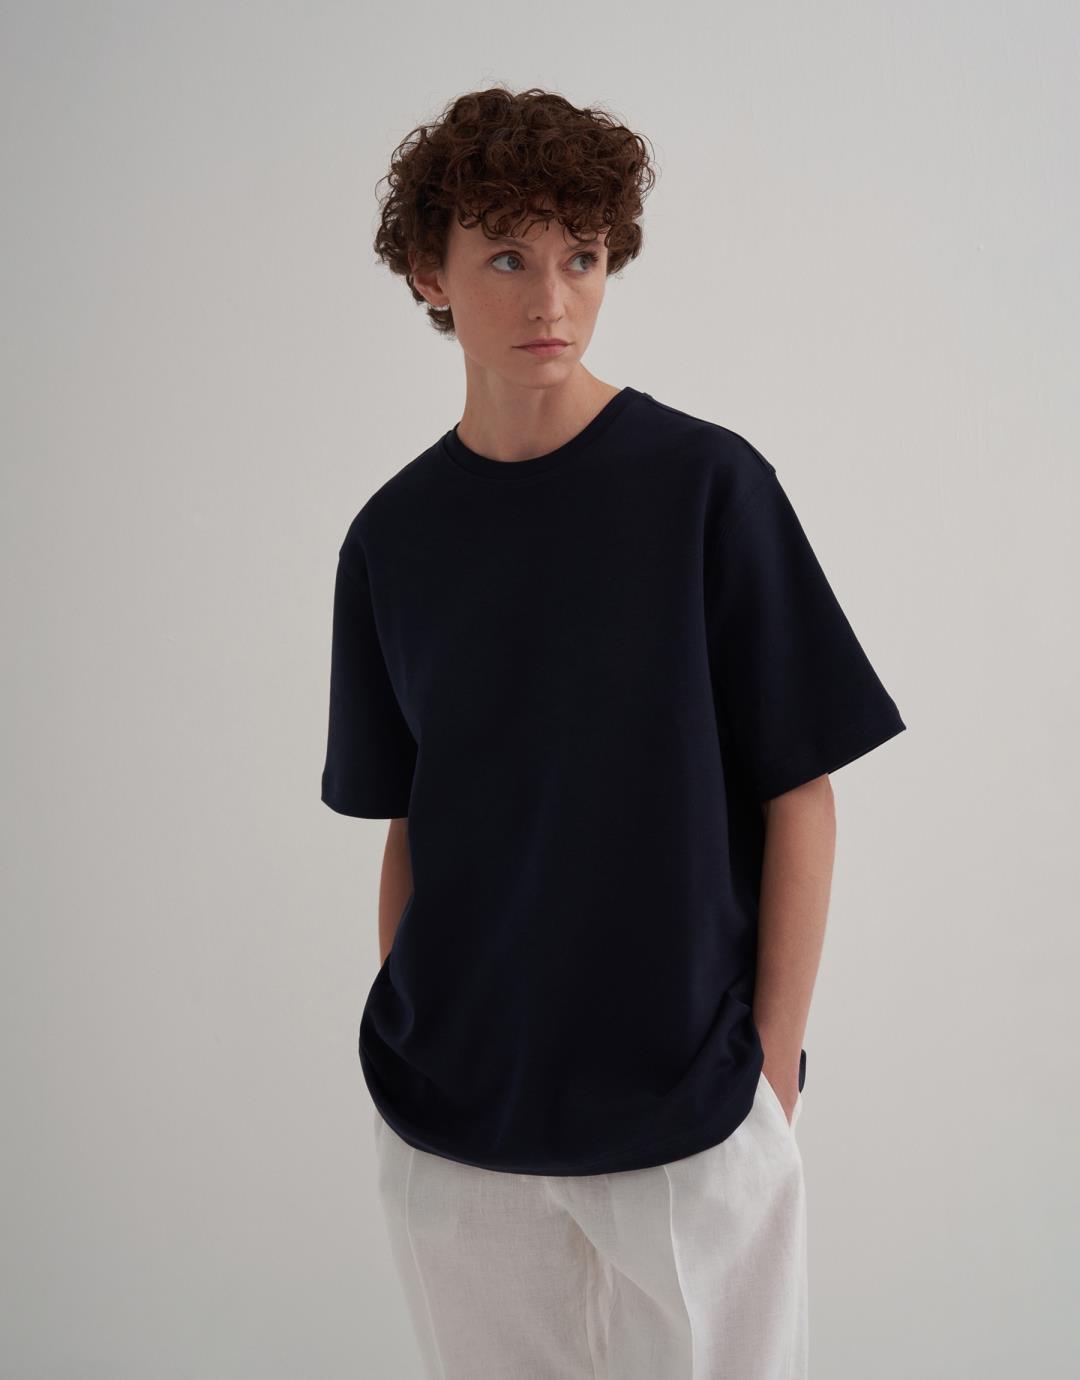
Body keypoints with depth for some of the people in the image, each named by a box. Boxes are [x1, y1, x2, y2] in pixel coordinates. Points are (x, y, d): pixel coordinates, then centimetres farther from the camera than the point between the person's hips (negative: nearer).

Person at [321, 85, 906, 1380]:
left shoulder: (706, 485, -9)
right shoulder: (392, 537, 1)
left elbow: (799, 796, -7)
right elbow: (406, 825, 7)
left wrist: (773, 1063, -8)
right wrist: (406, 1053, 4)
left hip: (690, 1104, -2)